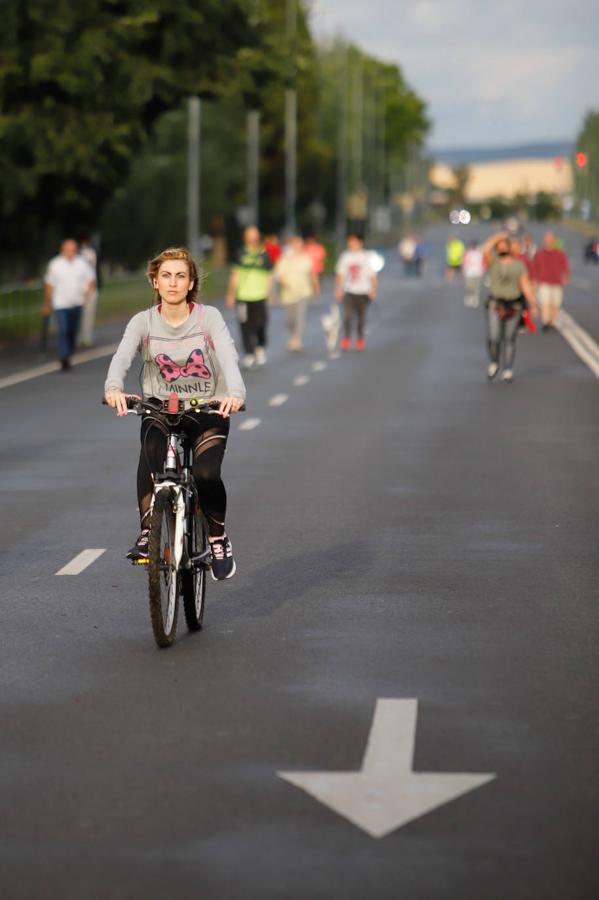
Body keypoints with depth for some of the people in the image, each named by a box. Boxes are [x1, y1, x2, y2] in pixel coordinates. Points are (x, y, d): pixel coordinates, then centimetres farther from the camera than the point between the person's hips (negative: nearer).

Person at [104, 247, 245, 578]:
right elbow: (122, 356, -18)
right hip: (160, 410, 1)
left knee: (206, 474, -24)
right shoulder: (143, 322, 0)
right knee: (151, 451, -34)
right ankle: (147, 532, -25)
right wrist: (113, 388, -41)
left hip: (207, 411, -1)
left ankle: (218, 539, 4)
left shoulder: (208, 317, -3)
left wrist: (235, 393, -41)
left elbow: (228, 357, -19)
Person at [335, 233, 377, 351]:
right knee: (347, 315, -13)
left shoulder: (366, 257, -3)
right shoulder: (345, 256, 3)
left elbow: (372, 276, 0)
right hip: (349, 292, 1)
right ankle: (346, 339, -8)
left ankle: (360, 340, 21)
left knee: (361, 317, 7)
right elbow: (340, 274, 8)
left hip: (363, 292, -1)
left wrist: (373, 290, -7)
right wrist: (338, 290, 3)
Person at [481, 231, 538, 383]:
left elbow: (526, 286, 0)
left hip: (513, 307, 1)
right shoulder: (493, 262, 3)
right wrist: (498, 236, -7)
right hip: (495, 306, -1)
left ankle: (508, 371, 12)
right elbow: (485, 250, -18)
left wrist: (533, 305, -8)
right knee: (493, 338, -12)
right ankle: (494, 363, 12)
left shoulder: (519, 265, 5)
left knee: (509, 340, 3)